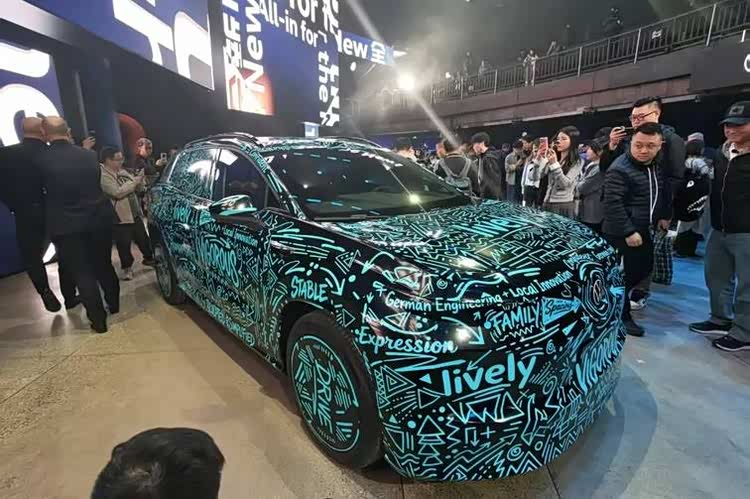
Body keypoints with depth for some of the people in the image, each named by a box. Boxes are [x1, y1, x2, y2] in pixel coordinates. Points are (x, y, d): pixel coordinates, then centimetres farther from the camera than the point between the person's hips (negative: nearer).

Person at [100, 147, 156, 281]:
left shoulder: (122, 171, 10)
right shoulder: (103, 176, -15)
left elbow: (138, 189, 14)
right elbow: (117, 192, -26)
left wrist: (139, 180, -8)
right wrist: (134, 181, -19)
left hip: (135, 213, 7)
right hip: (120, 217, -7)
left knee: (143, 238, 18)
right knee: (124, 244, 4)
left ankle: (148, 258, 36)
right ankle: (127, 268, 18)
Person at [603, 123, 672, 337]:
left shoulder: (656, 166, 8)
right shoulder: (620, 169, -20)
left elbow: (662, 193, 24)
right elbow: (613, 204, -25)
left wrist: (664, 215, 15)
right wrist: (628, 232, -23)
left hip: (643, 229, 9)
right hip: (621, 233, -9)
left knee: (645, 268, 16)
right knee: (623, 276, -1)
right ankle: (621, 316, 15)